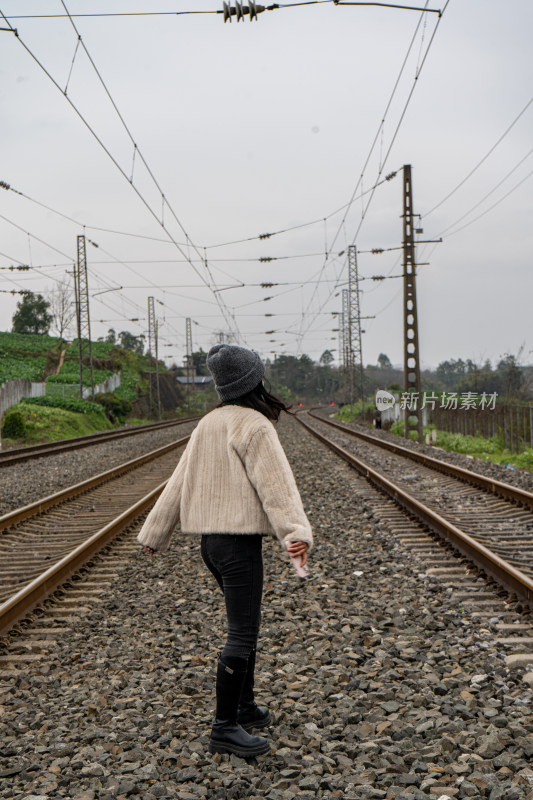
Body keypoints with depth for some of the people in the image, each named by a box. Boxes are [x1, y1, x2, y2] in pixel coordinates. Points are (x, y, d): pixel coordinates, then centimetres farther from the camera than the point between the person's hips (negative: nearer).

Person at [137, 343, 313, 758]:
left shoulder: (209, 424, 12)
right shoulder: (254, 426, -13)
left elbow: (180, 481, 16)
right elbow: (274, 483, -26)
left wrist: (156, 532, 21)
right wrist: (295, 533, -35)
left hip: (211, 540, 9)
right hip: (239, 540, -9)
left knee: (247, 624, 21)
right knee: (242, 635, -6)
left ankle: (245, 706, 31)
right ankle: (224, 728, -3)